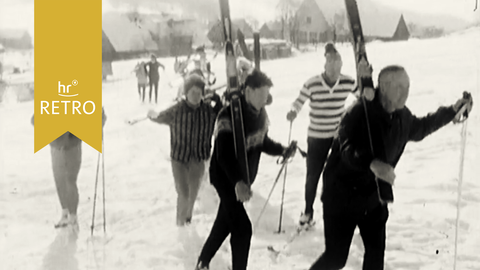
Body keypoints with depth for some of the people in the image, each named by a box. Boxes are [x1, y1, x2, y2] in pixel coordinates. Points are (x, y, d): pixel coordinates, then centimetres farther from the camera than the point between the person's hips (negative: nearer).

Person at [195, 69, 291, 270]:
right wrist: (237, 182, -46)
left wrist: (282, 150, -4)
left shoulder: (260, 113, -2)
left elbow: (263, 142, 12)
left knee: (224, 223, 21)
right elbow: (224, 155, -33)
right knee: (242, 228, -8)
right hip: (226, 178, -8)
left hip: (243, 178, 8)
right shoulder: (229, 116, -27)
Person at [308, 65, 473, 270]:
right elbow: (348, 150, -37)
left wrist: (452, 111, 19)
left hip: (374, 196, 7)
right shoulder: (359, 112, -25)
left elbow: (420, 128, 21)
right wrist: (373, 163, -55)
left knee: (376, 252, 12)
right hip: (343, 196, -6)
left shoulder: (402, 116, -1)